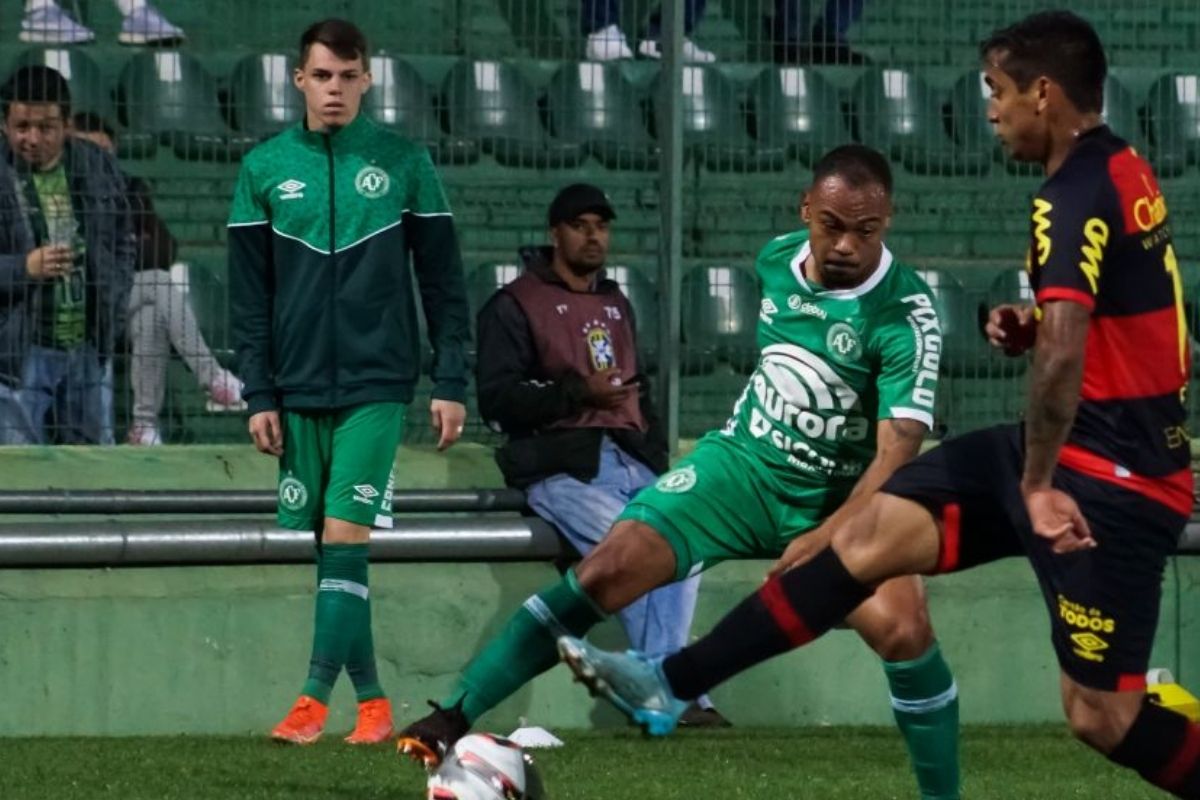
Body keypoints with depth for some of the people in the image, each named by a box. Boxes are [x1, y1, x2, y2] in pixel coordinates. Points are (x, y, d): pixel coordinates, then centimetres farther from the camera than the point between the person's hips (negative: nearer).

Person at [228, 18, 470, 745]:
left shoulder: (405, 162, 2)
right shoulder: (265, 169, 6)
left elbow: (444, 282, 4)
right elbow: (250, 295, 8)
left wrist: (451, 383, -1)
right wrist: (260, 396, 3)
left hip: (376, 386, -3)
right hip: (299, 392, 3)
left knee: (344, 537, -14)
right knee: (316, 546, 2)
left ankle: (315, 699, -16)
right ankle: (371, 701, 10)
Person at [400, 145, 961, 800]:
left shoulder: (905, 315, -22)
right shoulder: (775, 260, -5)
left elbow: (896, 454, -27)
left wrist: (823, 541, -38)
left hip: (840, 502, -3)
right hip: (741, 465, 3)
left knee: (904, 628, -28)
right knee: (605, 573, -16)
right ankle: (453, 717, -11)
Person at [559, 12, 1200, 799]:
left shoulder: (1076, 197, -21)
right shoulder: (1119, 169, 10)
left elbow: (1062, 352, -34)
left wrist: (1038, 483, -29)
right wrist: (1035, 324, 10)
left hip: (1110, 477, -10)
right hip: (1091, 455, 10)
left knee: (1102, 714, -8)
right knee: (872, 535, 7)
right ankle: (675, 681, 12)